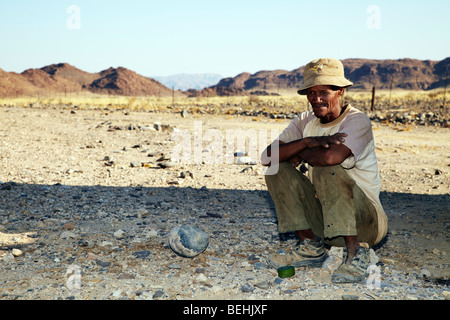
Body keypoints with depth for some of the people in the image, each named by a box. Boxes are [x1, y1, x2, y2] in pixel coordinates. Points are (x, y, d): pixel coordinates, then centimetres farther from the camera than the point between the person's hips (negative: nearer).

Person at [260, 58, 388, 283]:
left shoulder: (357, 121, -14)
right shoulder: (304, 122, 4)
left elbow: (330, 157, -35)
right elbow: (267, 157, -9)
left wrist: (300, 154, -14)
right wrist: (307, 142, -22)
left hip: (364, 222, -6)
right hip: (324, 219, 6)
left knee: (328, 170, -31)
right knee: (278, 168, -8)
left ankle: (356, 252, -19)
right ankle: (311, 247, -3)